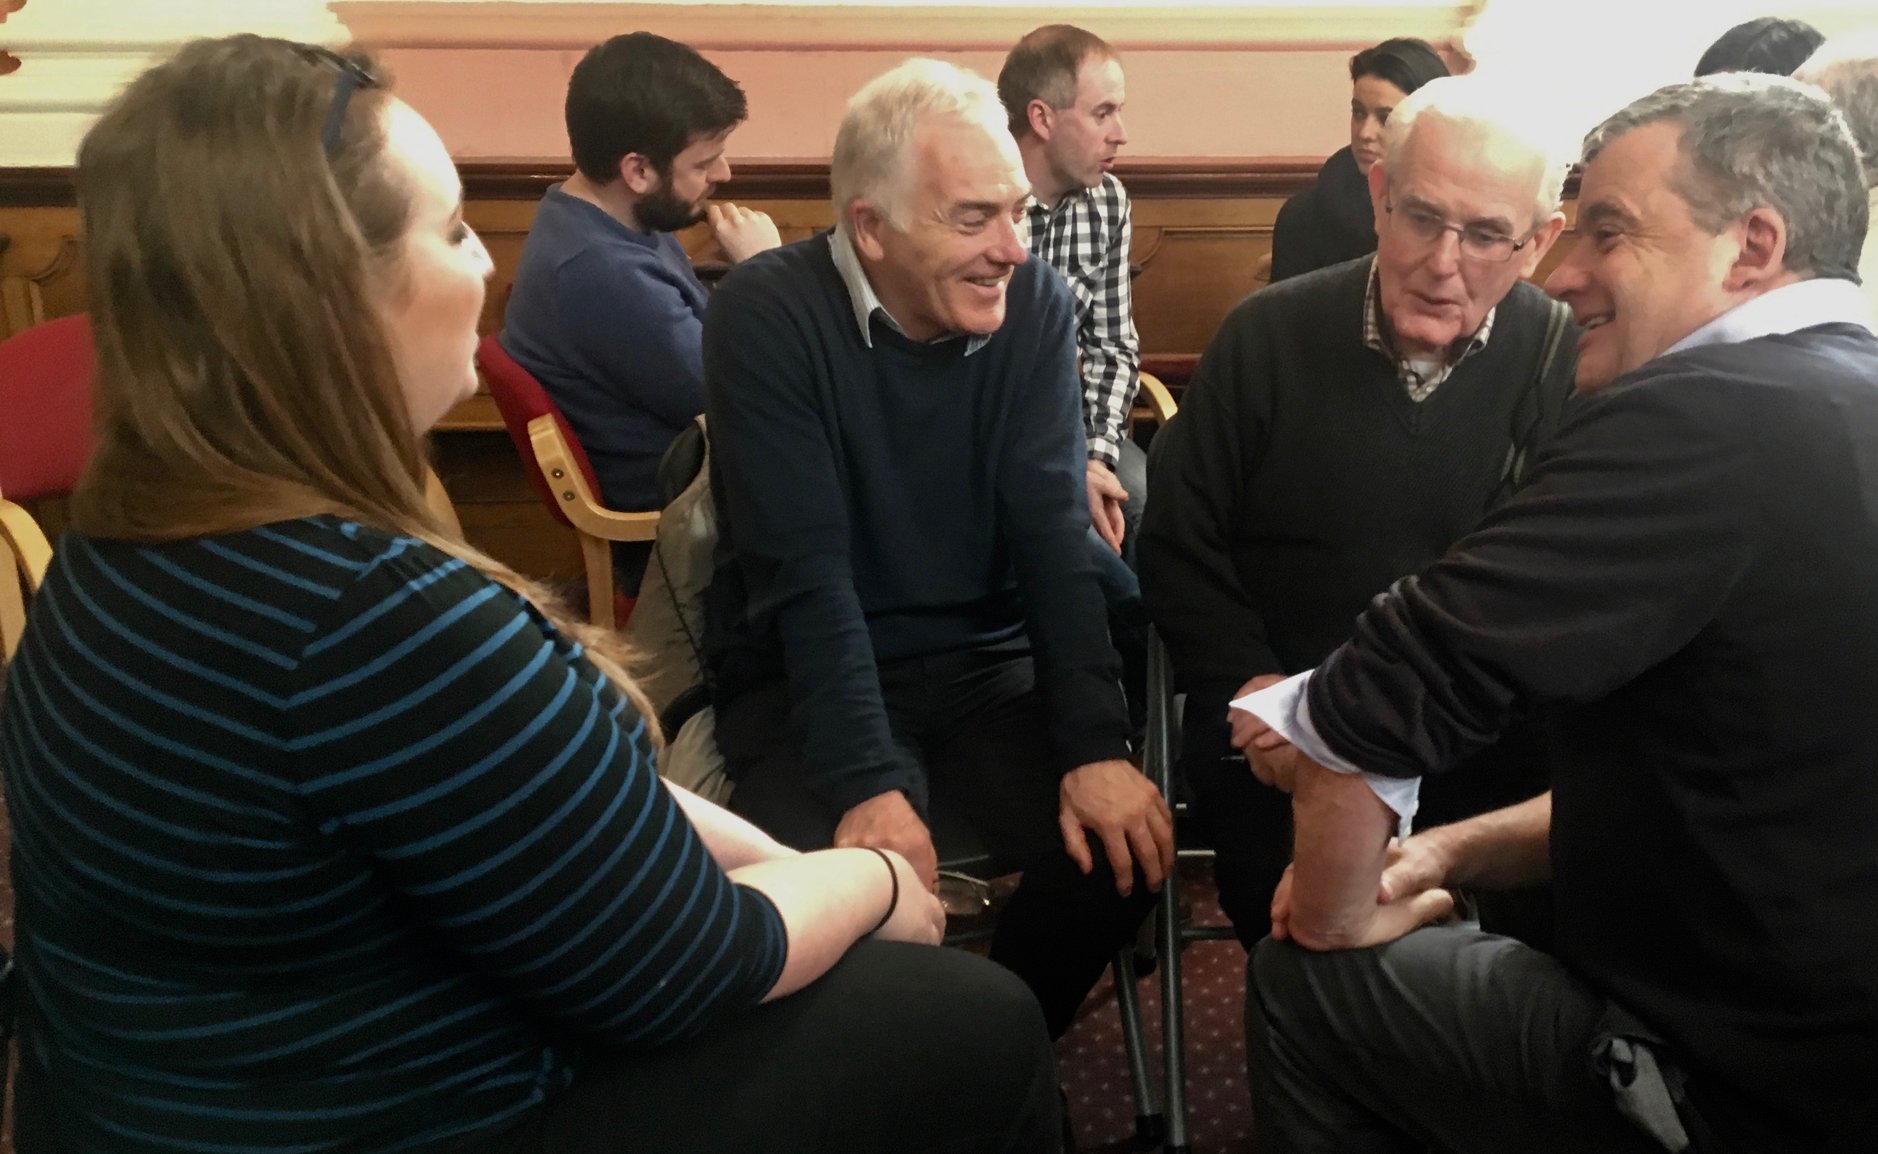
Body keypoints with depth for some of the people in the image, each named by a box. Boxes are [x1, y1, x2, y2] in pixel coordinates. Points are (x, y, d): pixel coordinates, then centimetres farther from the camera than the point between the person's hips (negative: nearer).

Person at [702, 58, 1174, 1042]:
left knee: (1120, 844, -18)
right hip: (803, 681, -3)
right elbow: (805, 569, -20)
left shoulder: (1035, 305, -3)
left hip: (985, 666, 4)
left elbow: (1053, 533, -9)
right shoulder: (767, 315, -15)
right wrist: (867, 783, -30)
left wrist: (1096, 744, -20)